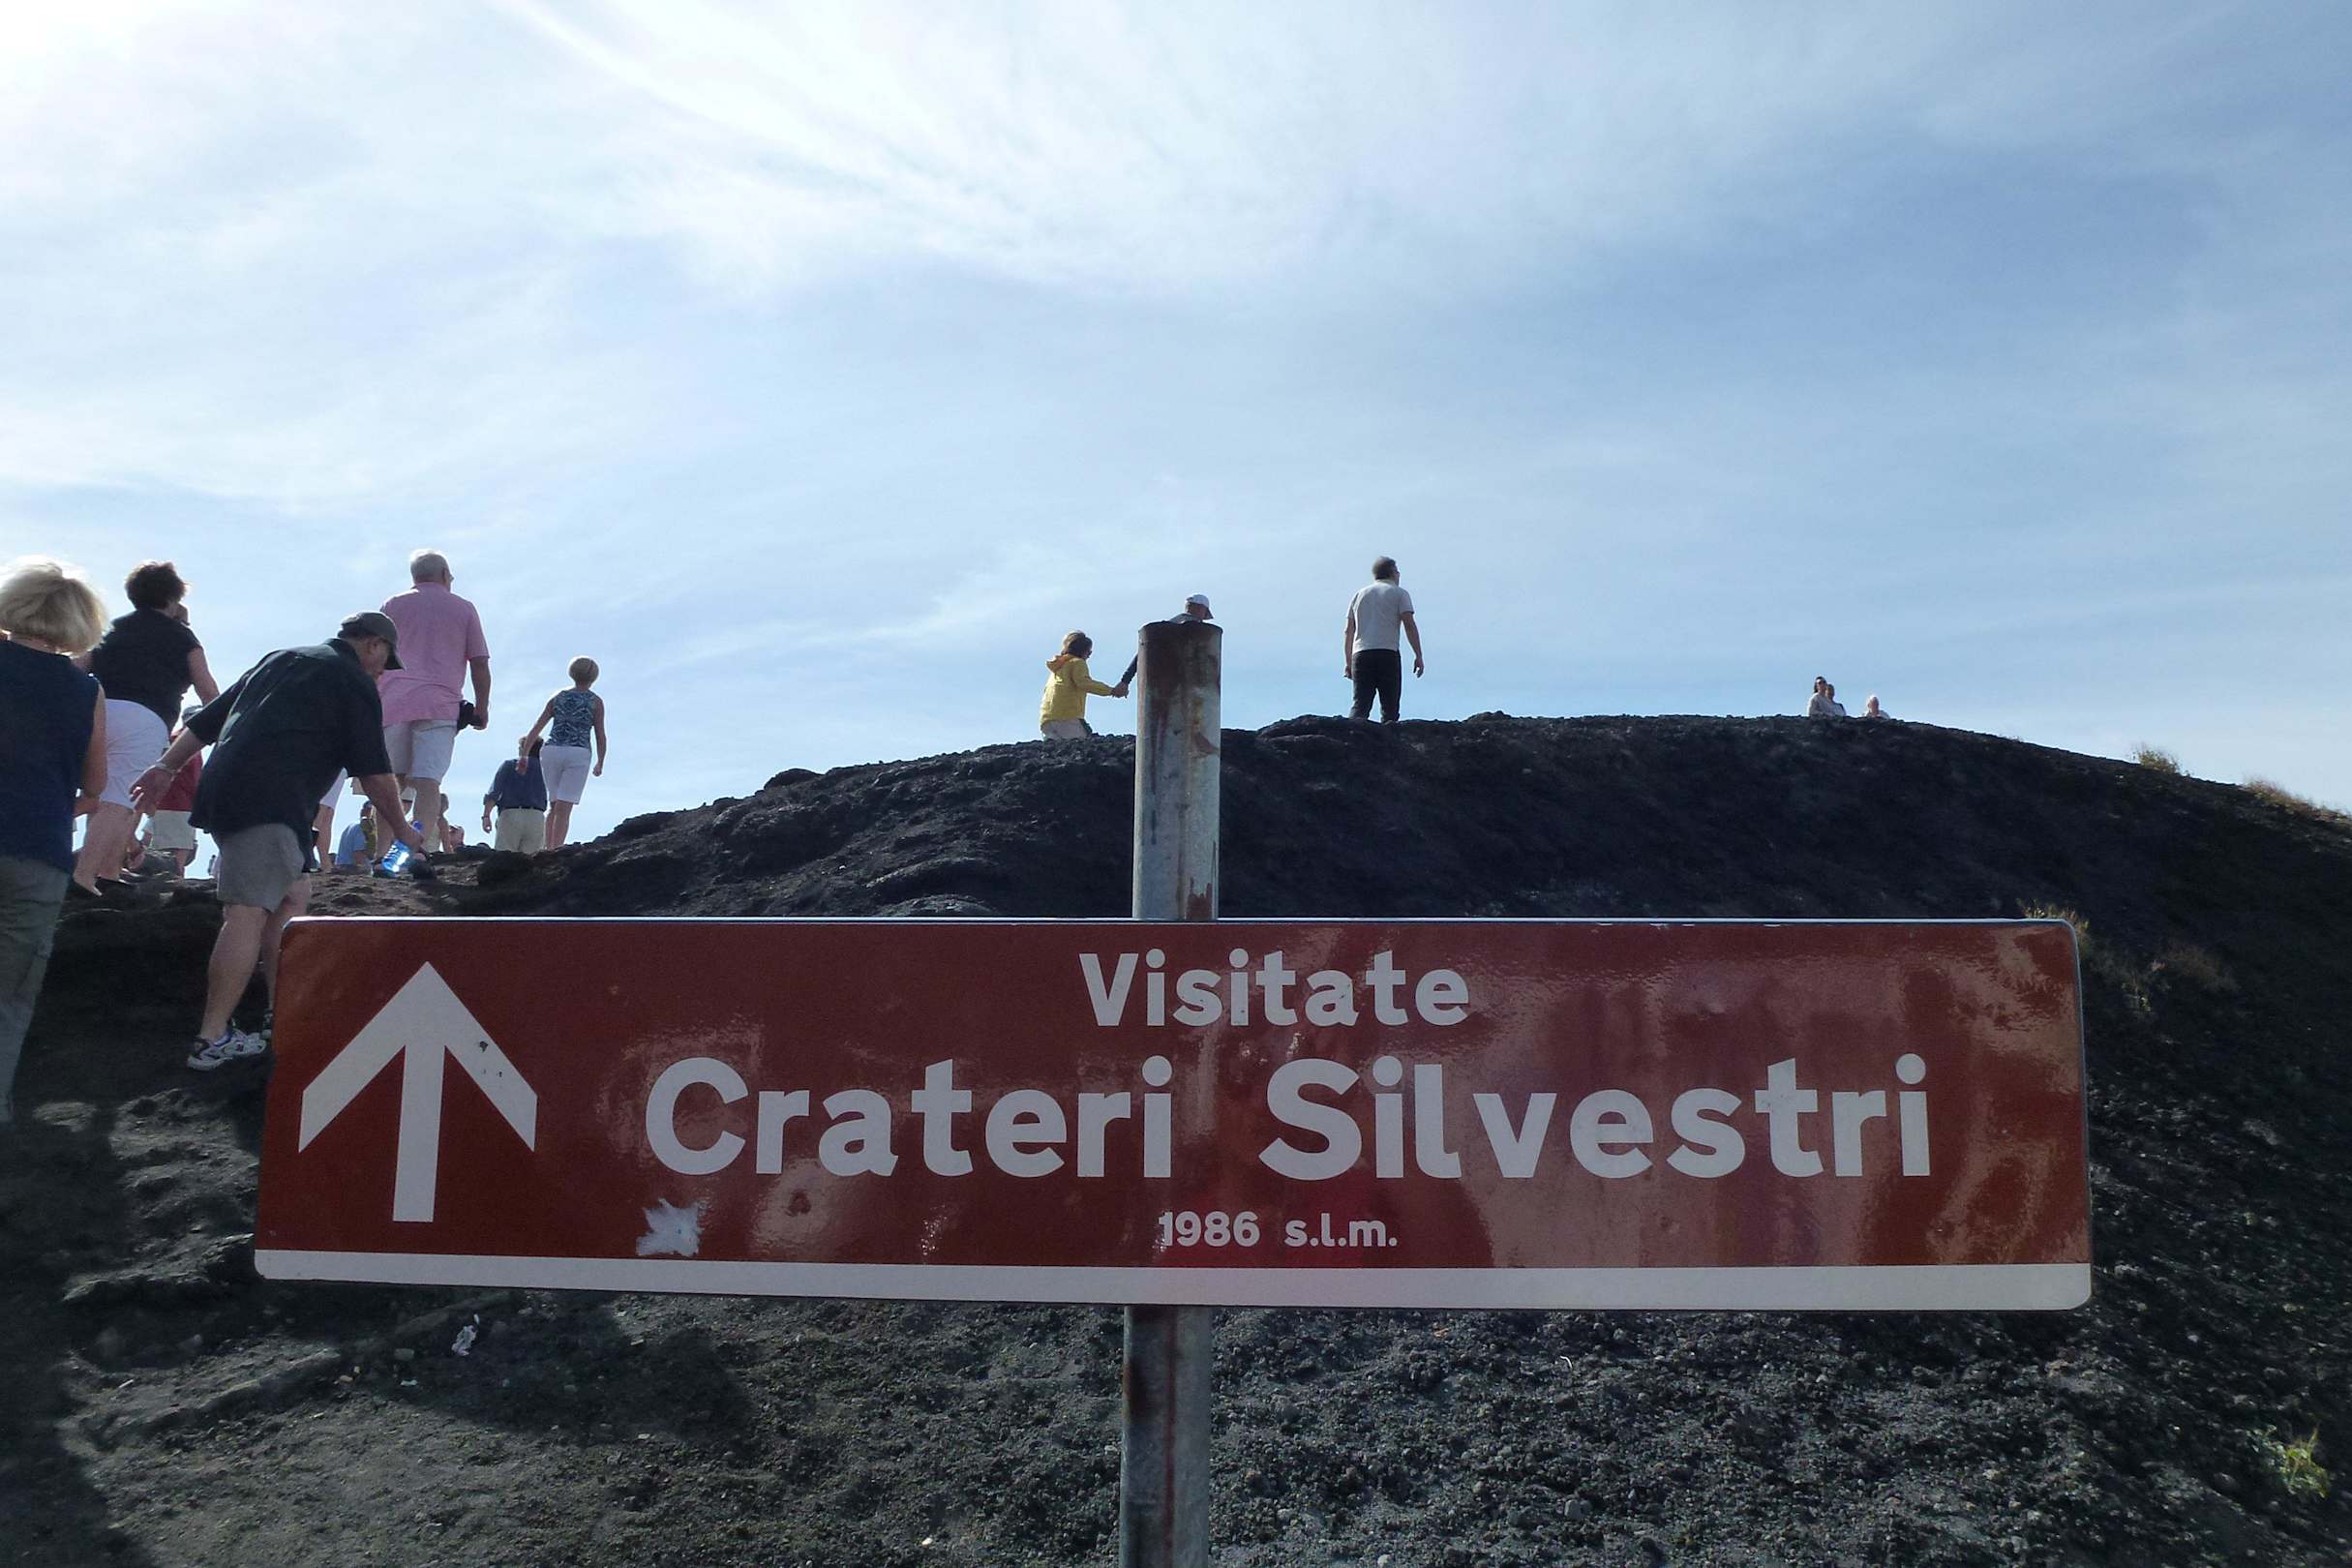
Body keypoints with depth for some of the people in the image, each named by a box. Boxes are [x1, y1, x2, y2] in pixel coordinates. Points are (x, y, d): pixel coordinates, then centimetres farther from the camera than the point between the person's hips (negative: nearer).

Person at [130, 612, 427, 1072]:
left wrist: (167, 766, 28)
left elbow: (209, 718, 25)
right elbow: (373, 773, 2)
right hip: (270, 805, -9)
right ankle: (212, 1040, -17)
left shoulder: (280, 659, 26)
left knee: (293, 893, 17)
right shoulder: (355, 683, 4)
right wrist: (401, 829, 12)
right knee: (250, 911, -12)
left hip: (222, 791, 9)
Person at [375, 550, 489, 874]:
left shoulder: (393, 605, 16)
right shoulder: (463, 608, 12)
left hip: (393, 703, 2)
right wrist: (482, 708, 16)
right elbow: (480, 664, 8)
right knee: (428, 782, -10)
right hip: (439, 705, -2)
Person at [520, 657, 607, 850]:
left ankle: (549, 850, 8)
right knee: (564, 809, -7)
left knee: (554, 805, 16)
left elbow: (536, 729, 10)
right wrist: (600, 764, 15)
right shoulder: (595, 701, 6)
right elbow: (600, 737, 3)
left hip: (550, 751, 3)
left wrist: (523, 756, 12)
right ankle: (555, 851, -15)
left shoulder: (558, 697, 14)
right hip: (577, 754, -3)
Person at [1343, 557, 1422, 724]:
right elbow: (1409, 625, -4)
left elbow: (1348, 632, 17)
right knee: (1389, 707, 1)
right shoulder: (1399, 593, 9)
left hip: (1360, 654, 3)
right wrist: (1418, 656, -4)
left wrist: (1348, 662, 20)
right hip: (1388, 654, -3)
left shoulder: (1359, 594, 21)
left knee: (1360, 705, -3)